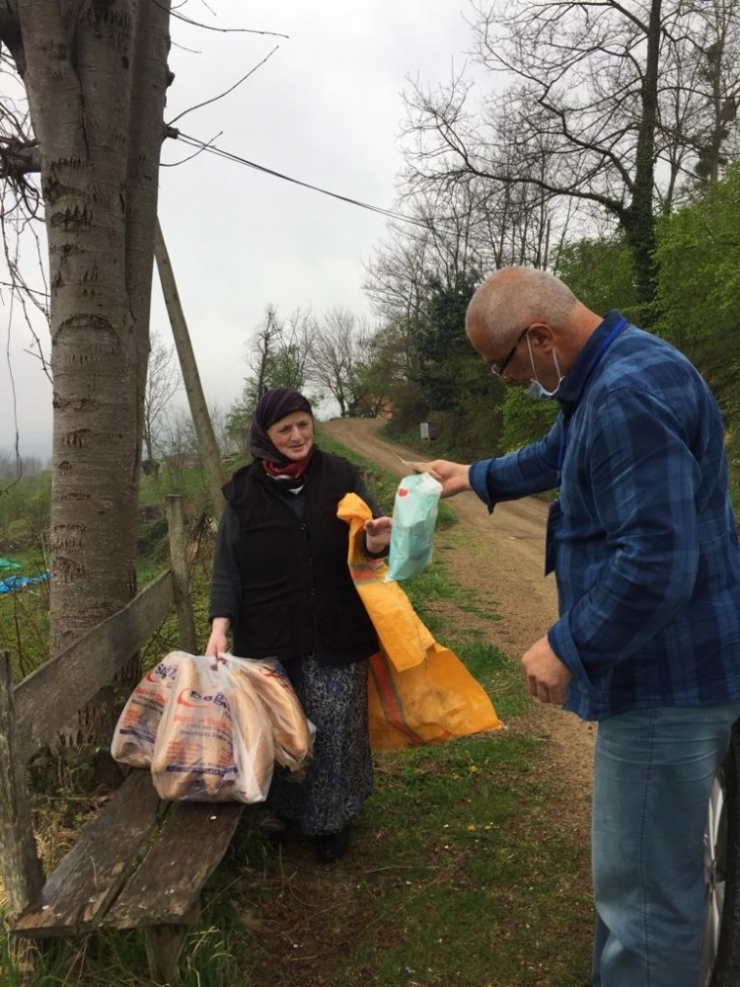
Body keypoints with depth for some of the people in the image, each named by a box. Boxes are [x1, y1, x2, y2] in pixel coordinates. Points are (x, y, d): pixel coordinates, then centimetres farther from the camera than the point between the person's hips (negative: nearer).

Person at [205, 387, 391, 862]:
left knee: (335, 728, 8)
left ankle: (332, 819, 31)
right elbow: (228, 565, -1)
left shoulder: (341, 476, -2)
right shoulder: (244, 491, -1)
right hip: (269, 638, 1)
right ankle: (288, 815, 36)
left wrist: (378, 543, -22)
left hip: (337, 635, 0)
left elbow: (372, 537, 3)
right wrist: (221, 625, -14)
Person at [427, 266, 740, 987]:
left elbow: (657, 563, -30)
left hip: (667, 679, -11)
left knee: (644, 889, 5)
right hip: (657, 664, 11)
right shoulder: (603, 377, 10)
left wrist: (566, 647, -19)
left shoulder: (631, 394, -26)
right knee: (636, 866, 25)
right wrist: (477, 477, 39)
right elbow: (556, 456, 30)